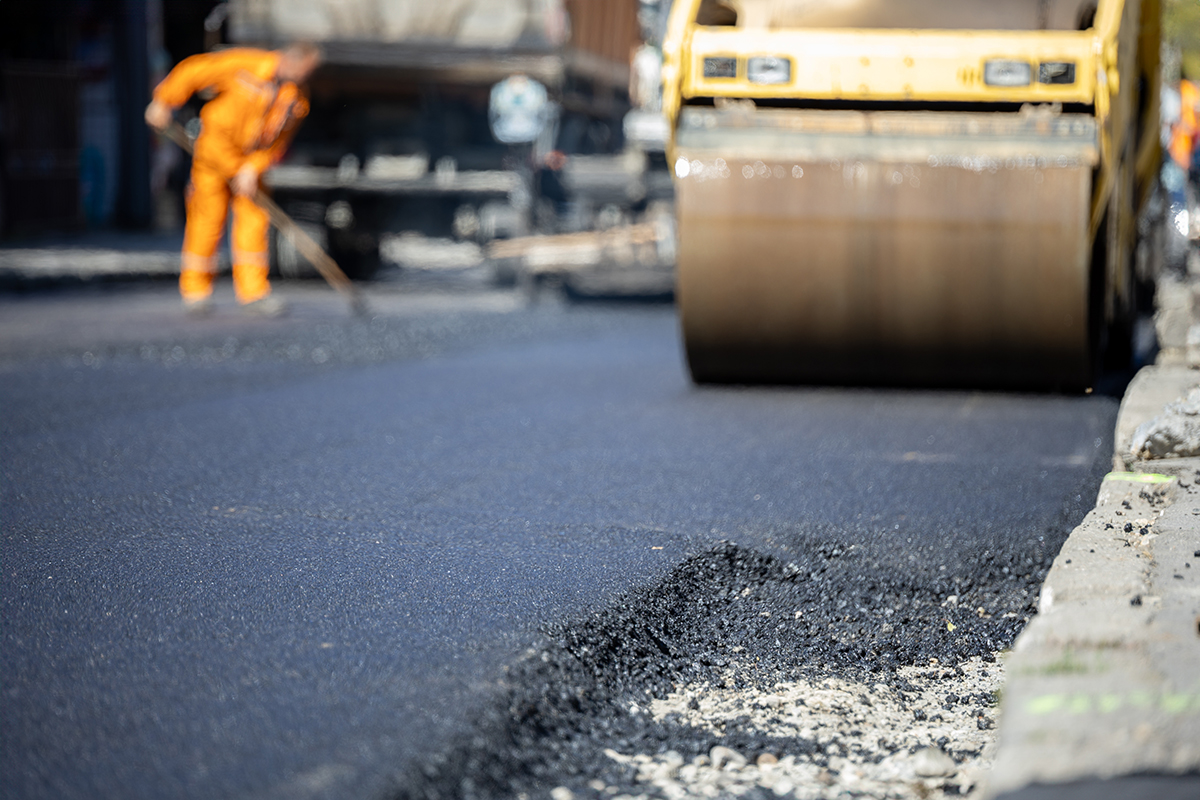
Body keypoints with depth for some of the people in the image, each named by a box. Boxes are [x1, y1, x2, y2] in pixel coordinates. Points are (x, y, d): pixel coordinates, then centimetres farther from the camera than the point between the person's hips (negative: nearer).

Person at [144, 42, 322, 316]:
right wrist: (163, 103, -8)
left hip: (249, 159, 5)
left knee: (254, 220, -4)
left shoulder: (297, 101, -4)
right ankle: (195, 291, 7)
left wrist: (252, 168, -18)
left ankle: (253, 291, 0)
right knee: (207, 219, -4)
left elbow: (277, 142, -3)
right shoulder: (246, 64, -19)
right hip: (214, 147, -4)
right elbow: (193, 70, -13)